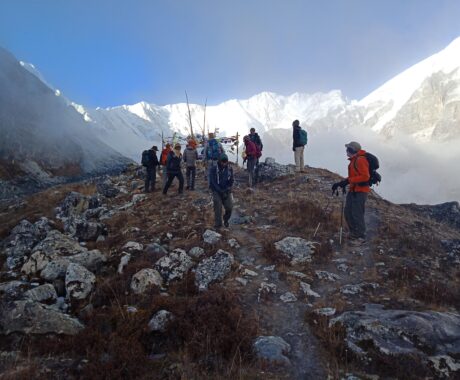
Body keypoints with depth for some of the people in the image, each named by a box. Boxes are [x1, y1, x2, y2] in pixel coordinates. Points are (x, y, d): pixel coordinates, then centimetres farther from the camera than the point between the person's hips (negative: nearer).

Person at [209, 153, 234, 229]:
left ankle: (226, 219, 20)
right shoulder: (213, 169, -8)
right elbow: (212, 182, -10)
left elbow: (231, 181, 6)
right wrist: (221, 191, -16)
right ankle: (217, 224, -1)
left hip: (226, 191, 3)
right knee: (218, 208, -13)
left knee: (229, 207, -9)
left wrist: (227, 190, -9)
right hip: (216, 191, -2)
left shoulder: (230, 169, 2)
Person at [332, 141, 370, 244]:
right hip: (353, 190, 10)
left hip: (360, 191, -10)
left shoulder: (360, 160, -17)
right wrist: (340, 183, 13)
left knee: (357, 215, -5)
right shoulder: (354, 160, 14)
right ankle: (354, 233, 26)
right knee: (348, 213, 13)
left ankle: (361, 237, 7)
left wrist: (348, 181, -24)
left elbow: (365, 176, -23)